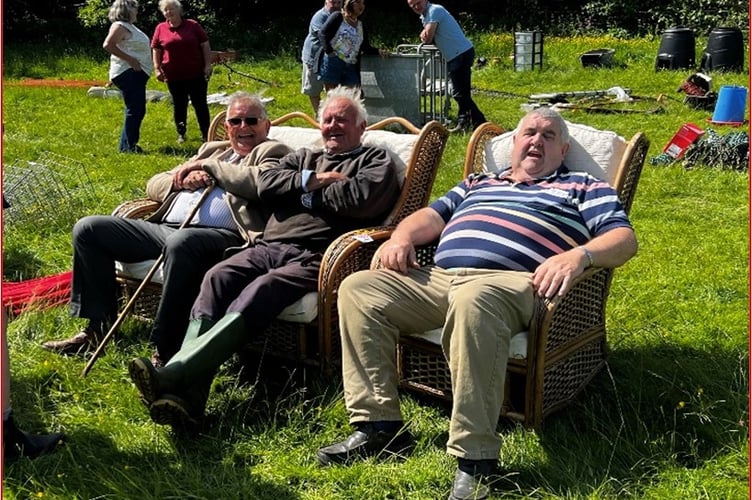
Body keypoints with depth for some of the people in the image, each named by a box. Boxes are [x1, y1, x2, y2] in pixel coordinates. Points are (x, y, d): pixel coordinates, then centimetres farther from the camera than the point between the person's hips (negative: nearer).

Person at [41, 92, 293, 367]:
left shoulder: (273, 153, 12)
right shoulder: (213, 149, 31)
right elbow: (154, 185, 27)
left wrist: (208, 166, -1)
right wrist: (184, 178, 4)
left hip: (222, 235, -7)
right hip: (164, 228, 8)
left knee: (180, 242, -41)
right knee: (88, 228, 0)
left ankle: (166, 352, -30)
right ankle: (97, 327, 5)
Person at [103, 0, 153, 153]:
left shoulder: (129, 26, 19)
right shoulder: (120, 26, -10)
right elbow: (108, 45, -23)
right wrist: (130, 60, -22)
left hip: (136, 73, 10)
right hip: (128, 72, -10)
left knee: (138, 110, 13)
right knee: (134, 110, -11)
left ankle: (128, 144, 19)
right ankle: (128, 145, -6)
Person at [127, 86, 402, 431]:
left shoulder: (376, 161, 17)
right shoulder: (303, 157, 33)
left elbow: (361, 200, -7)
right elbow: (265, 184, 14)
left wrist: (303, 192, 6)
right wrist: (313, 180, 1)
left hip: (313, 257, -5)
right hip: (269, 247, 5)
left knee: (261, 290, -33)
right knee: (218, 277, -25)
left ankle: (173, 374, -47)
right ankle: (188, 396, -39)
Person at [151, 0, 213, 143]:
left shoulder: (192, 25, 0)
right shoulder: (160, 28, 4)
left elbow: (205, 45, 2)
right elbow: (156, 50, 8)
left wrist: (208, 65, -5)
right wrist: (157, 68, 0)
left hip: (196, 74, -1)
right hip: (173, 76, 1)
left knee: (200, 104, 3)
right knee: (179, 105, 9)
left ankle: (206, 134, 11)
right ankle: (181, 134, 21)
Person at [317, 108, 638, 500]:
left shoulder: (584, 188, 20)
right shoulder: (477, 183, 34)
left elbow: (623, 238, 6)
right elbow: (433, 215, 25)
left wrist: (579, 255, -16)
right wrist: (402, 237, 2)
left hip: (509, 282, -6)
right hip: (438, 277, 6)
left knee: (473, 300, -41)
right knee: (358, 287, -14)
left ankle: (475, 459, -35)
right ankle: (379, 426, -13)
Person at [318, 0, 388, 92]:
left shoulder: (361, 26, 17)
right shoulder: (338, 17, 1)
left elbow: (366, 47, 14)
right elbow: (322, 34, -5)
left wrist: (379, 51, -4)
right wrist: (329, 51, -17)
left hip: (351, 67, 5)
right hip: (332, 62, -5)